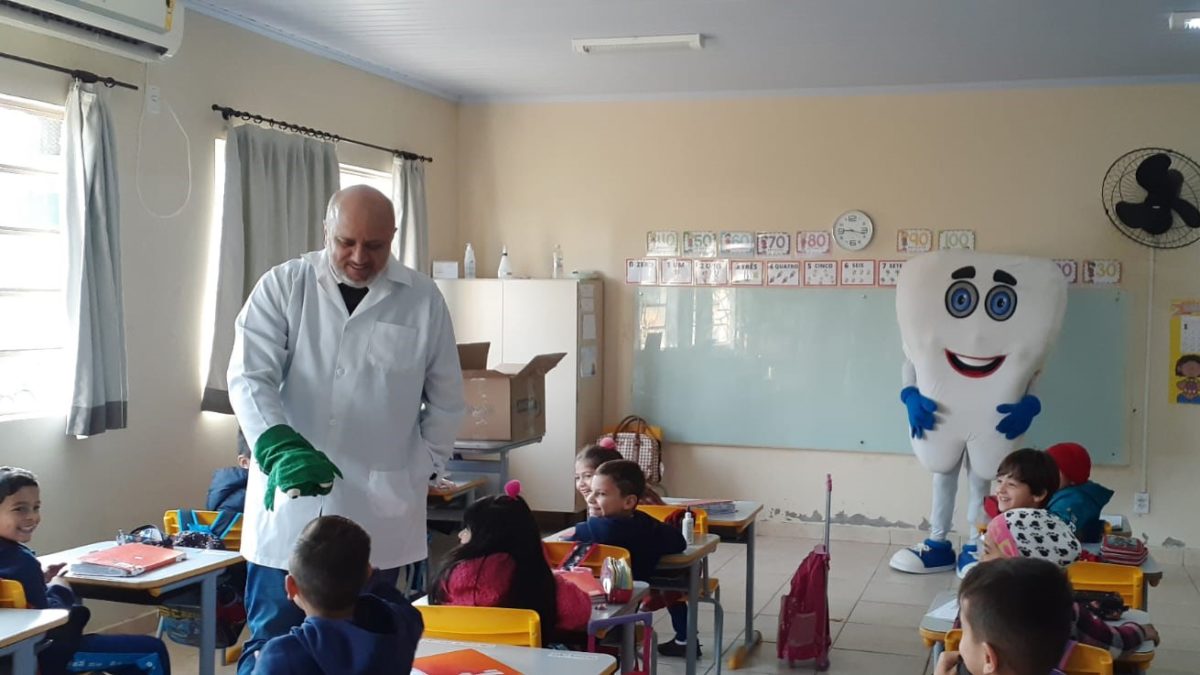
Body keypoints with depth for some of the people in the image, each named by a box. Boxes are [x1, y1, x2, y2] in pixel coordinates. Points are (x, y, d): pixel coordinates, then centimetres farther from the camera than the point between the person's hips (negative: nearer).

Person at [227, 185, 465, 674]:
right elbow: (249, 378, -7)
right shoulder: (282, 287, 0)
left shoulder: (423, 300, 2)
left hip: (381, 514, 1)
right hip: (290, 505, 0)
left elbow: (445, 399, 10)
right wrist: (281, 447, -23)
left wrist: (421, 470, 5)